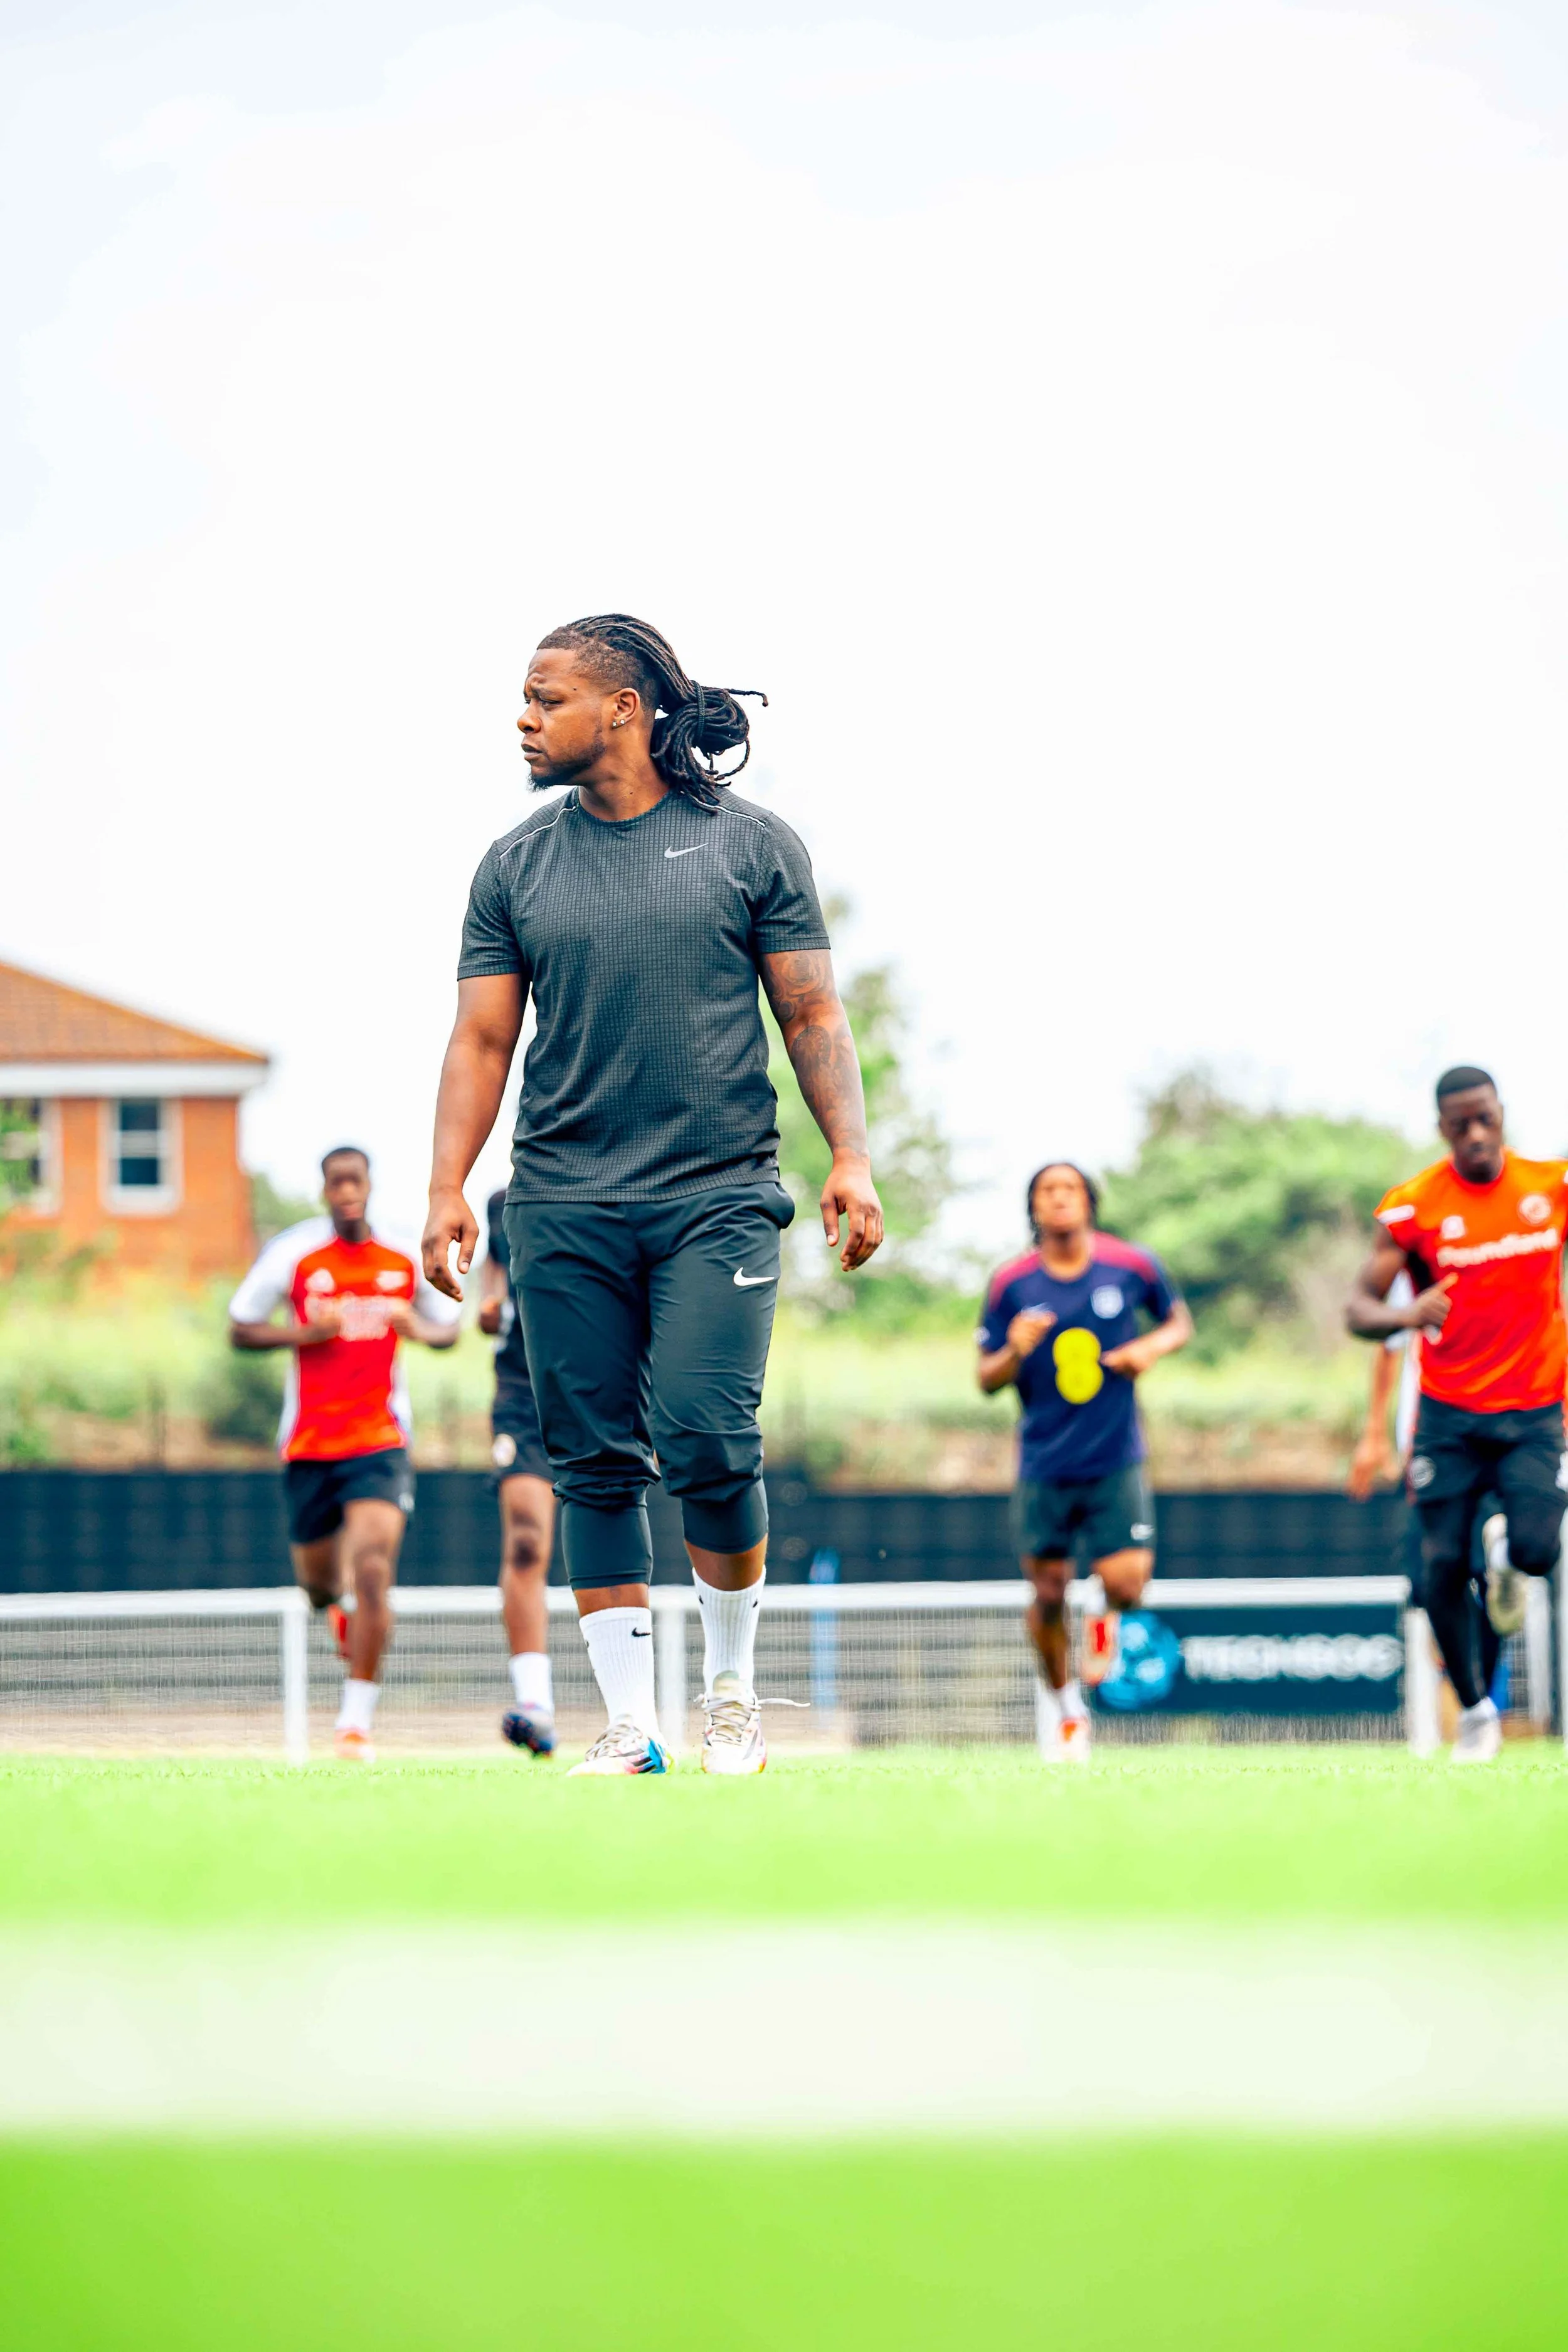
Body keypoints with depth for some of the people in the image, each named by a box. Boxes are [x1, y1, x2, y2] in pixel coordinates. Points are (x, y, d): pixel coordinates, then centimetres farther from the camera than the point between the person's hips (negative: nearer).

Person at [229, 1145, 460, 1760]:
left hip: (380, 1439, -1)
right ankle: (339, 1605, 54)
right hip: (308, 1444, 1)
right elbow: (240, 1329, 3)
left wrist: (421, 1329, -7)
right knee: (317, 1579, 13)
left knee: (373, 1571, -18)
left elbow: (448, 1328, 16)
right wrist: (302, 1333, -15)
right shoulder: (294, 1254, -2)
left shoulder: (406, 1259, 3)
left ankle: (356, 1721, -14)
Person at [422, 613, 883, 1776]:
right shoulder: (516, 865, 10)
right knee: (596, 1463, 0)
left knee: (706, 1441, -14)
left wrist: (851, 1157, -5)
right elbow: (483, 1037, 10)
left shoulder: (752, 844, 4)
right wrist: (447, 1187, -1)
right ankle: (630, 1725, 5)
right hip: (563, 1209, 3)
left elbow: (813, 1013, 6)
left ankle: (732, 1688, 7)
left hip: (719, 1197, -3)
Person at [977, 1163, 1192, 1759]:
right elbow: (987, 1379, 1)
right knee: (1048, 1592, 3)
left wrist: (1153, 1346, -9)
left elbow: (1179, 1321, 13)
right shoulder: (1011, 1285, -4)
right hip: (1044, 1465, 1)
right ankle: (1059, 1700, 30)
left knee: (1125, 1584, -13)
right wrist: (1015, 1352, -21)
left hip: (1115, 1462, -1)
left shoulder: (1131, 1268, -4)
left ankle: (1107, 1621, 26)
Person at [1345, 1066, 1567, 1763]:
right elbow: (1360, 1308, -6)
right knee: (1443, 1569, -5)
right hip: (1450, 1415, 0)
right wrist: (1409, 1314, -27)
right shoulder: (1414, 1205, -6)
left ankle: (1506, 1564, 18)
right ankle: (1476, 1712, 14)